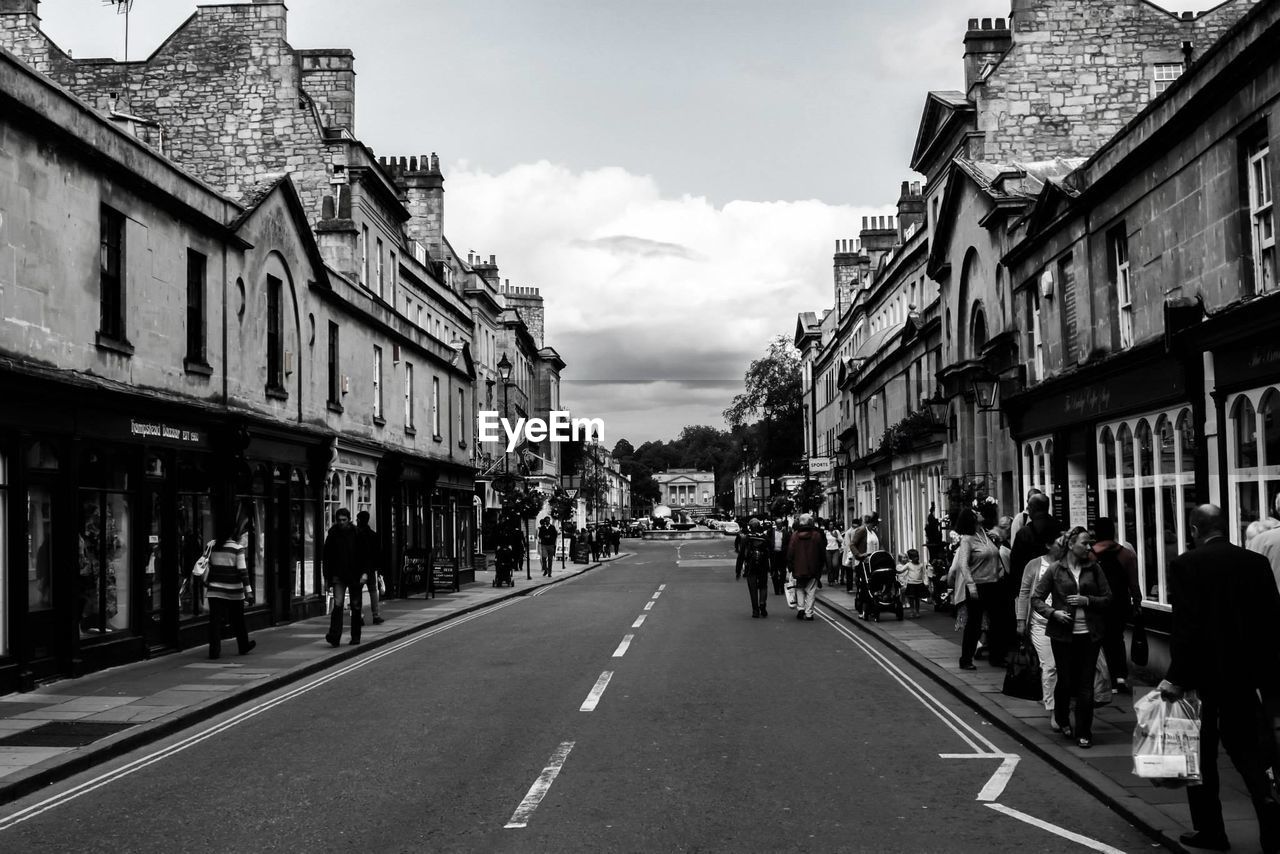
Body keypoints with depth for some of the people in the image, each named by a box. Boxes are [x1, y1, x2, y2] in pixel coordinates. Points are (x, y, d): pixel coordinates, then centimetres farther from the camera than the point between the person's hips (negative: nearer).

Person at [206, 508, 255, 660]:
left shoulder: (214, 547, 6)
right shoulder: (237, 548, -9)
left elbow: (208, 569, 10)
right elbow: (242, 571, -12)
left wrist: (206, 587, 18)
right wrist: (248, 592, -9)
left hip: (214, 591, 3)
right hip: (233, 592, -3)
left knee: (215, 620, 2)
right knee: (238, 622, 12)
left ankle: (214, 650, -5)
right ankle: (244, 647, 28)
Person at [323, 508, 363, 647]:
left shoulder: (357, 533, -3)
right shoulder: (332, 534, 1)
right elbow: (326, 556, 4)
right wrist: (328, 576, -1)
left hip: (354, 575, 0)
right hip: (338, 575, 0)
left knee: (356, 606, 8)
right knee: (337, 604, -13)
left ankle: (355, 636, 20)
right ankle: (334, 636, -20)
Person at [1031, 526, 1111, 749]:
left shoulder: (1094, 568, 4)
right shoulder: (1055, 569, -1)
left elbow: (1107, 599, 6)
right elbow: (1036, 598, 2)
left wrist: (1087, 600, -10)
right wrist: (1053, 613, -14)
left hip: (1090, 634, 1)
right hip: (1063, 634, -1)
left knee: (1086, 684, 0)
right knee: (1065, 681, 5)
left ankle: (1083, 733, 9)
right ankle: (1062, 719, 34)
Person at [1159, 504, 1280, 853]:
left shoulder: (1185, 565, -11)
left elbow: (1185, 626, -17)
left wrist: (1176, 677, -13)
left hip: (1205, 672, -4)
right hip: (1245, 673, 4)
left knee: (1201, 755, 10)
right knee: (1246, 749, 12)